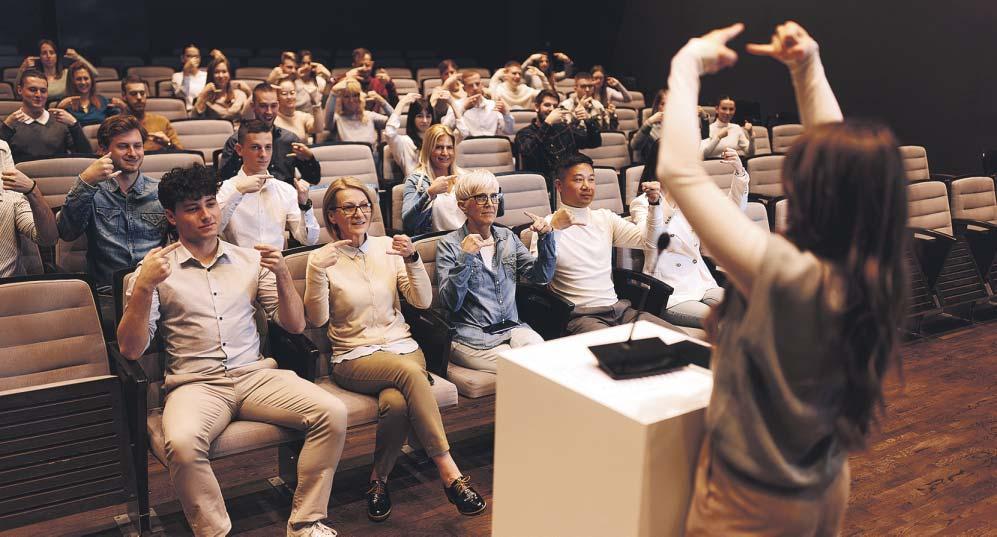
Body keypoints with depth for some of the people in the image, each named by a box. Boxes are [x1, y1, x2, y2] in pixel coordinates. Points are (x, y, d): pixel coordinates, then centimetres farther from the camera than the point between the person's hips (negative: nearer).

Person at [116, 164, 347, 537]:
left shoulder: (250, 260, 15)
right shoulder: (156, 269, 7)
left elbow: (295, 326, 13)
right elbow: (131, 350, 0)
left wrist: (283, 275, -4)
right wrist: (144, 287, -13)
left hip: (255, 374, 3)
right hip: (196, 384, -2)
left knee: (332, 412, -22)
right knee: (182, 443, -36)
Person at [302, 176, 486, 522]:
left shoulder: (387, 248, 9)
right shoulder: (322, 259, 3)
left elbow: (423, 301, 1)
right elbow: (317, 319, -8)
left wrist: (412, 259, -14)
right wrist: (318, 269, -19)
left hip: (401, 346, 2)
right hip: (354, 358, -2)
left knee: (396, 403, -32)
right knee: (409, 372, -34)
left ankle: (379, 479, -9)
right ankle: (449, 472, -29)